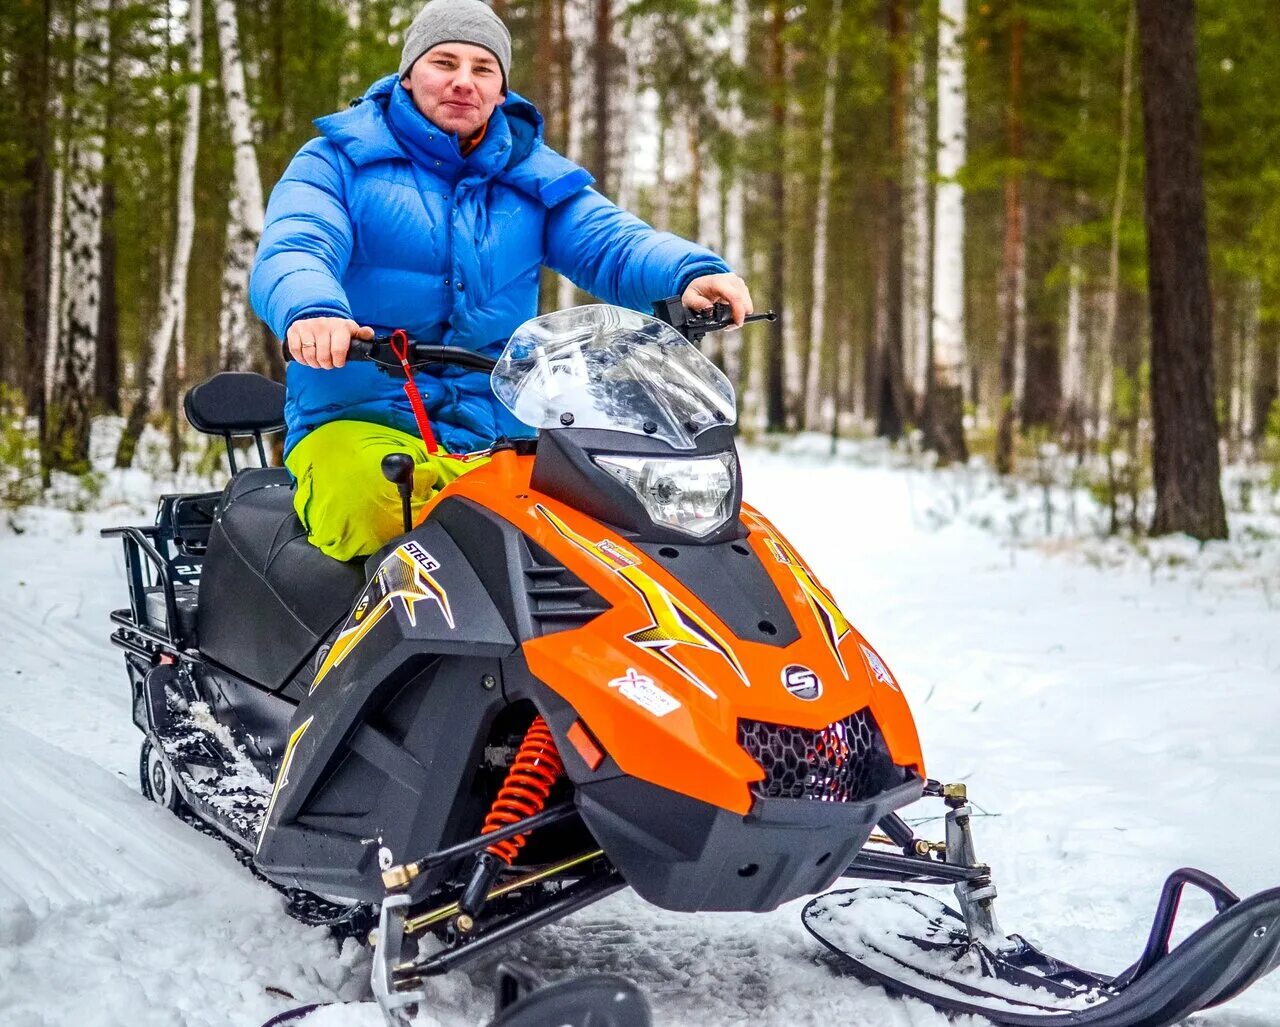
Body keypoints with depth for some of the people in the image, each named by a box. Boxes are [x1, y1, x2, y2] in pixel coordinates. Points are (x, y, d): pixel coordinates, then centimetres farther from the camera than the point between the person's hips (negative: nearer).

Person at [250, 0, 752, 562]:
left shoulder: (537, 178, 16)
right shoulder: (340, 160, 7)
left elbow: (613, 243, 0)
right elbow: (291, 252, -11)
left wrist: (692, 273, -23)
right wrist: (310, 309, -36)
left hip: (501, 437, 3)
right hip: (357, 426, -3)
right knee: (370, 501, -37)